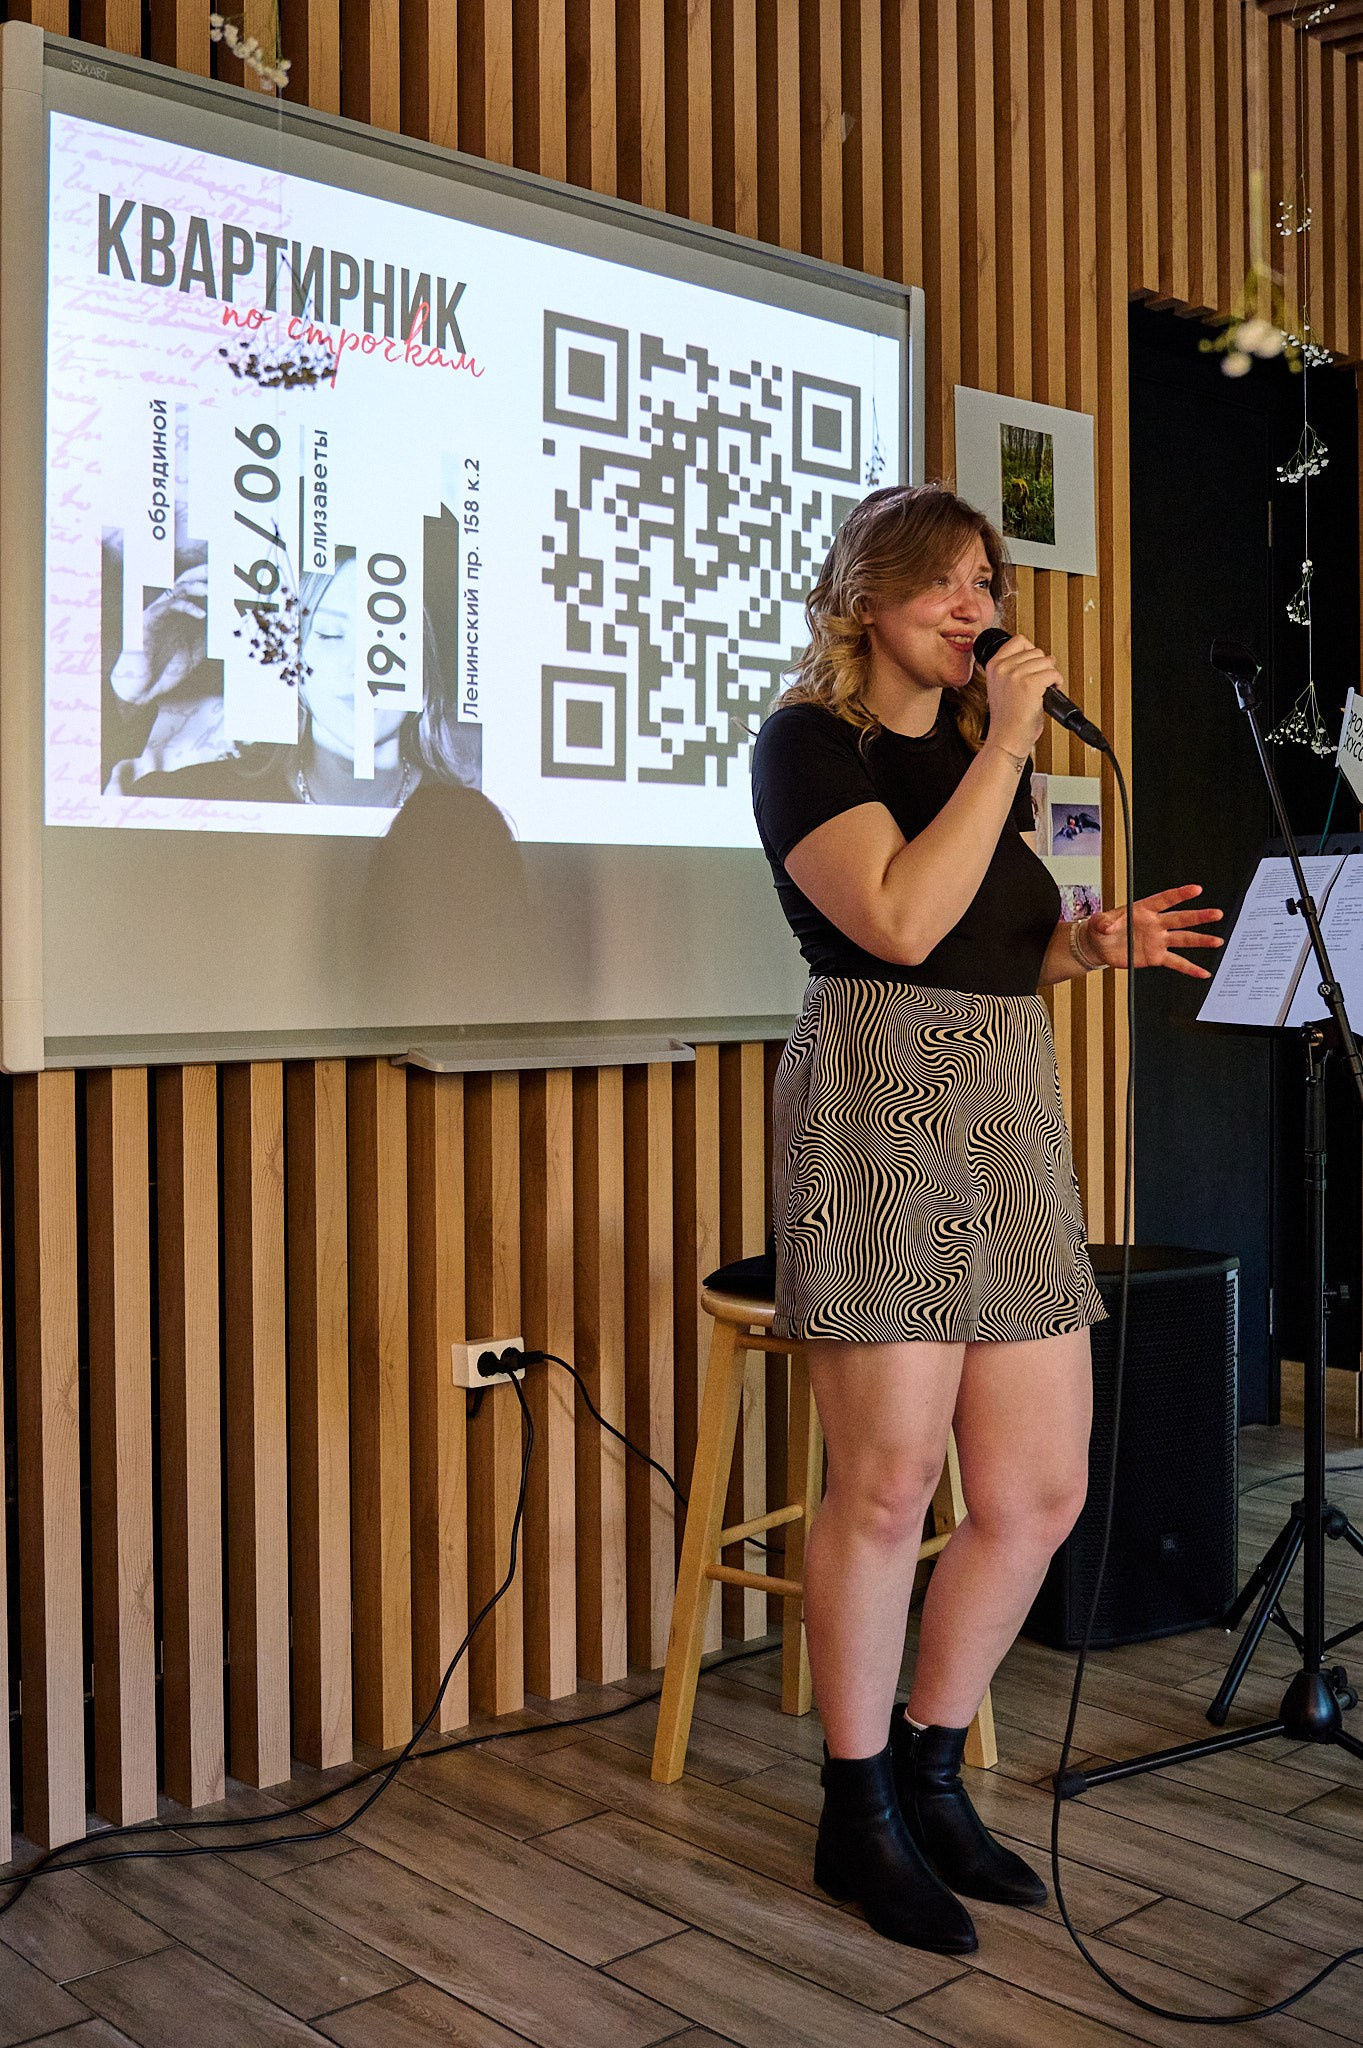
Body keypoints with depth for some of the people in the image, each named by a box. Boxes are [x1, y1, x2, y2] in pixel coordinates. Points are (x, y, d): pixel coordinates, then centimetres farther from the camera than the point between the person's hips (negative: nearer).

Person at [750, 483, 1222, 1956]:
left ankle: (930, 1774, 25)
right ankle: (859, 1815, 15)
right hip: (879, 1108, -7)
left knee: (1039, 1493, 5)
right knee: (887, 1479, -5)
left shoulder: (981, 748, 20)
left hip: (1010, 1116, 7)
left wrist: (1093, 942, 7)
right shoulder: (809, 741, -2)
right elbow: (901, 921, -18)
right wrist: (1004, 746, -13)